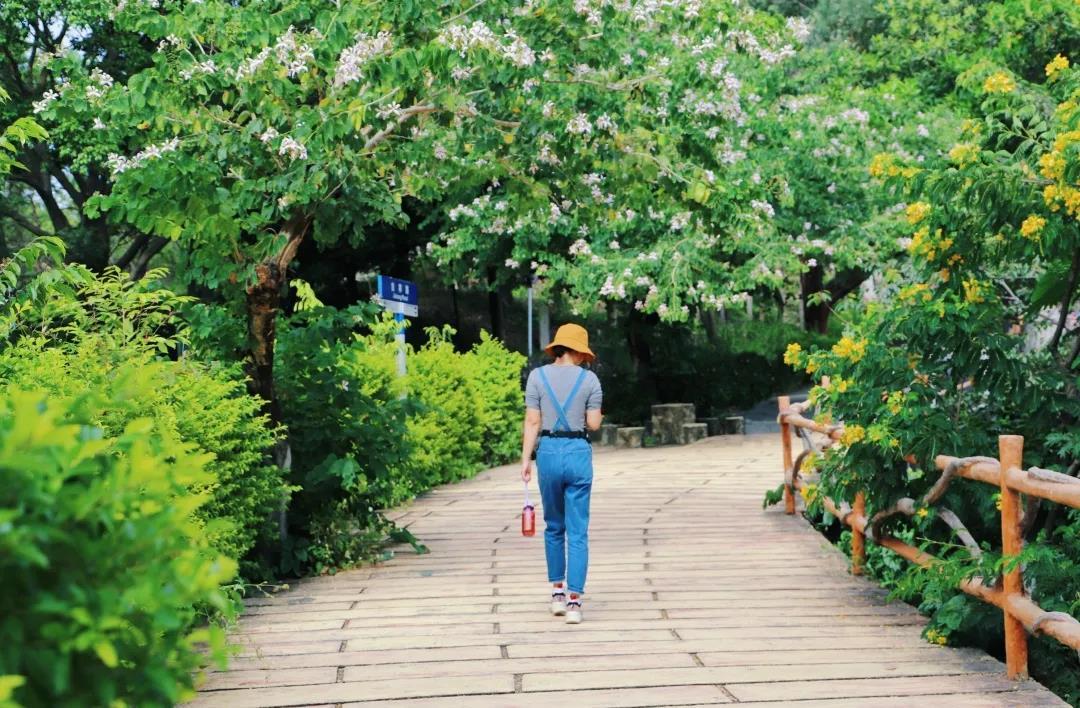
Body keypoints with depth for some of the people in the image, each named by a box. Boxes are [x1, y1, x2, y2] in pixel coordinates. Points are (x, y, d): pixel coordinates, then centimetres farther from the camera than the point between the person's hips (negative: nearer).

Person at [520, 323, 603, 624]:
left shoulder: (538, 376, 1)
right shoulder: (589, 379, -1)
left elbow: (532, 421, -4)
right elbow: (594, 424, -1)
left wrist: (526, 459, -2)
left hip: (548, 452, 1)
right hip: (578, 453, -1)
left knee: (554, 527, 19)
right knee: (578, 532, 1)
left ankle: (557, 593, 21)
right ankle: (574, 601, -5)